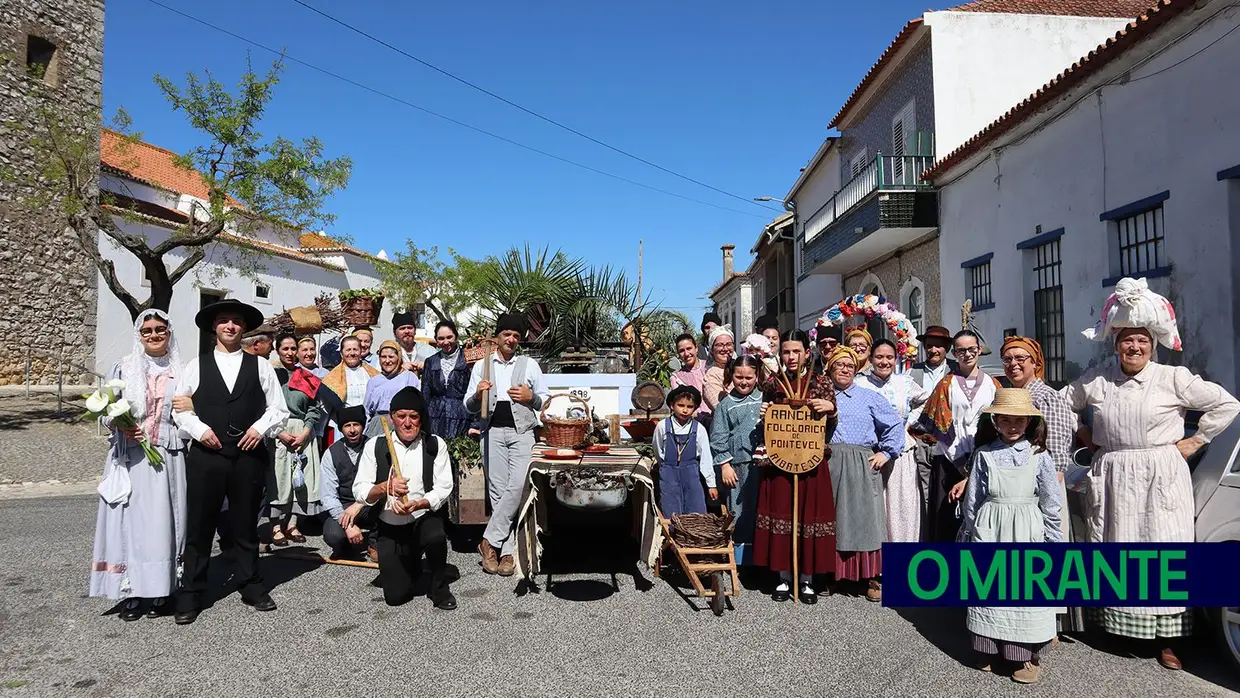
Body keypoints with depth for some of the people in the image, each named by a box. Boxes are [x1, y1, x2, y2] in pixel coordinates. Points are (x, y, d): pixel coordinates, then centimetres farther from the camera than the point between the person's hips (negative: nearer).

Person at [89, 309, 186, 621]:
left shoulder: (180, 371, 10)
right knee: (130, 518, -2)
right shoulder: (124, 367, 7)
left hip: (167, 455, 1)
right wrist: (121, 424, -12)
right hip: (131, 454, -1)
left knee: (162, 519, 0)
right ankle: (131, 592, 5)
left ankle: (160, 591, 7)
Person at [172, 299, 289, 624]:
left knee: (246, 524, 10)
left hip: (249, 455, 1)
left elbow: (279, 408, 8)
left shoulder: (260, 366, 8)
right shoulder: (196, 365, 7)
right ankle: (190, 595, 15)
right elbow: (178, 407, 8)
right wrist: (199, 429, -8)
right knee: (198, 526, 4)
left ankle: (251, 586, 22)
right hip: (206, 455, 0)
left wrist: (261, 427, -8)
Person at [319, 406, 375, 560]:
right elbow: (328, 496, -10)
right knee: (333, 535, -31)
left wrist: (359, 505, -29)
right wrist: (348, 525, -23)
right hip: (341, 508, 0)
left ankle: (374, 542, -8)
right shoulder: (331, 454, -3)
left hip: (370, 508, 1)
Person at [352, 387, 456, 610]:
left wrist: (417, 504, -29)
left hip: (424, 518, -1)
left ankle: (440, 588, -7)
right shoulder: (375, 446, -2)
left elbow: (443, 489, -10)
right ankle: (411, 565, 31)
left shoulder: (435, 445, -3)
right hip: (389, 527, 1)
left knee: (436, 536, -37)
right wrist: (385, 487, -27)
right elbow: (359, 491, -6)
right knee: (395, 596, -5)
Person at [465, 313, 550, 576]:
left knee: (517, 487, -16)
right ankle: (507, 551, 2)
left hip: (521, 432, -1)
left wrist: (531, 397, -7)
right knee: (498, 490, -2)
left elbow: (547, 400, 13)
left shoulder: (529, 365, 13)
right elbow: (469, 407, 15)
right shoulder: (481, 365, 16)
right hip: (493, 432, 1)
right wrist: (477, 396, -6)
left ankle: (489, 541, -4)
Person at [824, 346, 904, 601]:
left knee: (864, 518, -1)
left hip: (861, 466, -1)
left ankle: (872, 576, 8)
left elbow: (895, 425, 9)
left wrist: (886, 453, 2)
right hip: (827, 465, 1)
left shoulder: (870, 397, 10)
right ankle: (831, 572, 15)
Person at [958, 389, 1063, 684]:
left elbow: (1051, 503, 1)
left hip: (1027, 532, -1)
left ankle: (1029, 656, 15)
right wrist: (968, 535, 8)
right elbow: (972, 500, 5)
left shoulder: (1039, 456, -2)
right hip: (989, 531, 1)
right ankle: (989, 648, 23)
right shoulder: (984, 455, -1)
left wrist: (1054, 540, 2)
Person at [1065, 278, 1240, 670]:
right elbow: (1064, 403, 20)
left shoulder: (1173, 378, -4)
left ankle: (1168, 638, 8)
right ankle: (1113, 621, 23)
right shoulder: (1096, 380, 4)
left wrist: (1195, 441, 0)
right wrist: (1084, 435, 12)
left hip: (1161, 479, -2)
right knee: (1113, 552, 10)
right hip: (1111, 479, 2)